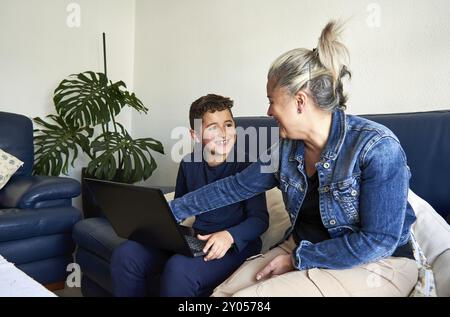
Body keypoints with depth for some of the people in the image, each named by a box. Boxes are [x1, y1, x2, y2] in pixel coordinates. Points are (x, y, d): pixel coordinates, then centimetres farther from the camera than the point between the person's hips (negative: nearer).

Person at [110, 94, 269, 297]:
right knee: (126, 254, -14)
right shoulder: (189, 164, 6)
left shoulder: (246, 164, -9)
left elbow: (260, 218, -9)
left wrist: (230, 235, -27)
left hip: (237, 245, -4)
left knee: (179, 269, -34)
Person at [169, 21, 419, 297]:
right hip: (301, 251, 6)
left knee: (246, 296, -21)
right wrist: (174, 210, 6)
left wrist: (297, 259, -18)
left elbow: (378, 240, -21)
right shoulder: (287, 148, -2)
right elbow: (236, 187, 3)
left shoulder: (377, 148, -22)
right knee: (222, 292, -9)